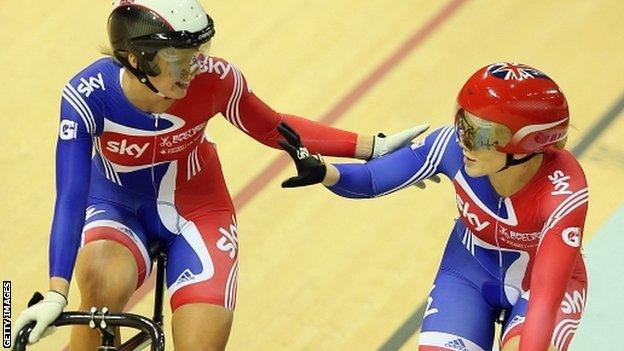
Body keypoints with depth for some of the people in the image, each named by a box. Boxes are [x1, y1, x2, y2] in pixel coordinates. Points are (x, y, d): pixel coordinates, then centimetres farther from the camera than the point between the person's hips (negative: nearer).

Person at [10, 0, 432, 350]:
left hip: (195, 211, 1)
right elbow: (71, 197, -32)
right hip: (117, 208, -1)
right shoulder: (88, 95, -29)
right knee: (103, 280, -36)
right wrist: (56, 294, -43)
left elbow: (274, 130, -7)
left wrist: (373, 147, -11)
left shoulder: (215, 79, -25)